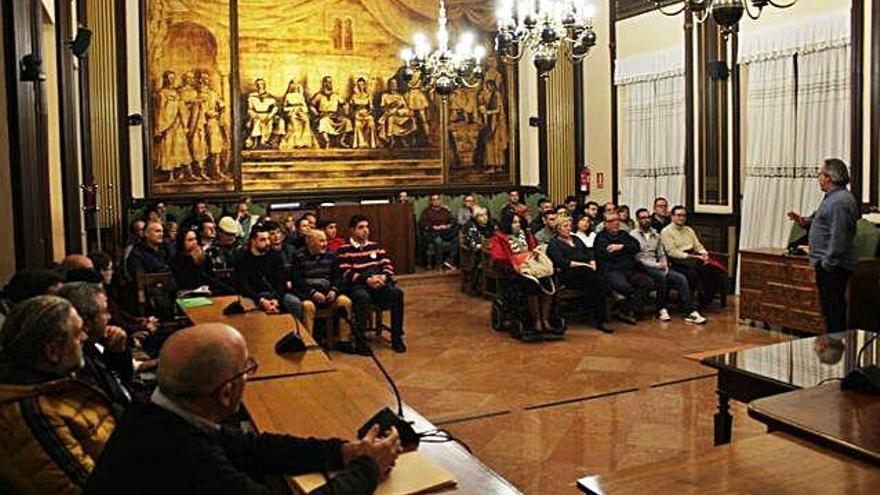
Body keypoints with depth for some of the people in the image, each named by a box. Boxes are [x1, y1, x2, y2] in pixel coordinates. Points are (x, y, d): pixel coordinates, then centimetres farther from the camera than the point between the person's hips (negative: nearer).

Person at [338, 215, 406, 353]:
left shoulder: (376, 246, 20)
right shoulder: (344, 250, 5)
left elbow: (387, 265, 12)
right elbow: (346, 274, -6)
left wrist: (383, 276, -11)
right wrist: (367, 279, -18)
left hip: (379, 284, 4)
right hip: (356, 286, -4)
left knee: (397, 293, -25)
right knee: (363, 297, -38)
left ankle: (397, 337, -18)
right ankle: (359, 339, -28)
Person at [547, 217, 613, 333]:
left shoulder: (576, 239, 29)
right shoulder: (554, 243, 9)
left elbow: (589, 252, 21)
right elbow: (561, 262, -7)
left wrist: (592, 263, -1)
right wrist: (582, 264, -14)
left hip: (586, 272, 5)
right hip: (568, 274, -5)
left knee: (592, 286, -29)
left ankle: (601, 320, -31)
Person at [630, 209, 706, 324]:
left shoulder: (656, 235, 20)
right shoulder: (633, 235, -2)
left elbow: (662, 255, 20)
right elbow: (636, 258, -11)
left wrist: (664, 265, -3)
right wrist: (656, 265, -14)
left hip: (658, 267, 6)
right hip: (643, 267, -6)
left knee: (681, 278, -15)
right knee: (661, 276, -35)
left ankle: (690, 312, -19)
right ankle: (662, 309, -20)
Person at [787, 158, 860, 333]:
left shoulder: (840, 202, -18)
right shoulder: (833, 198, 17)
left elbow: (838, 238, -23)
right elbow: (822, 224, 27)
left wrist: (827, 264, -21)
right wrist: (803, 221, 10)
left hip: (832, 267, -11)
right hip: (826, 264, 11)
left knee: (833, 309, -6)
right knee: (830, 308, 15)